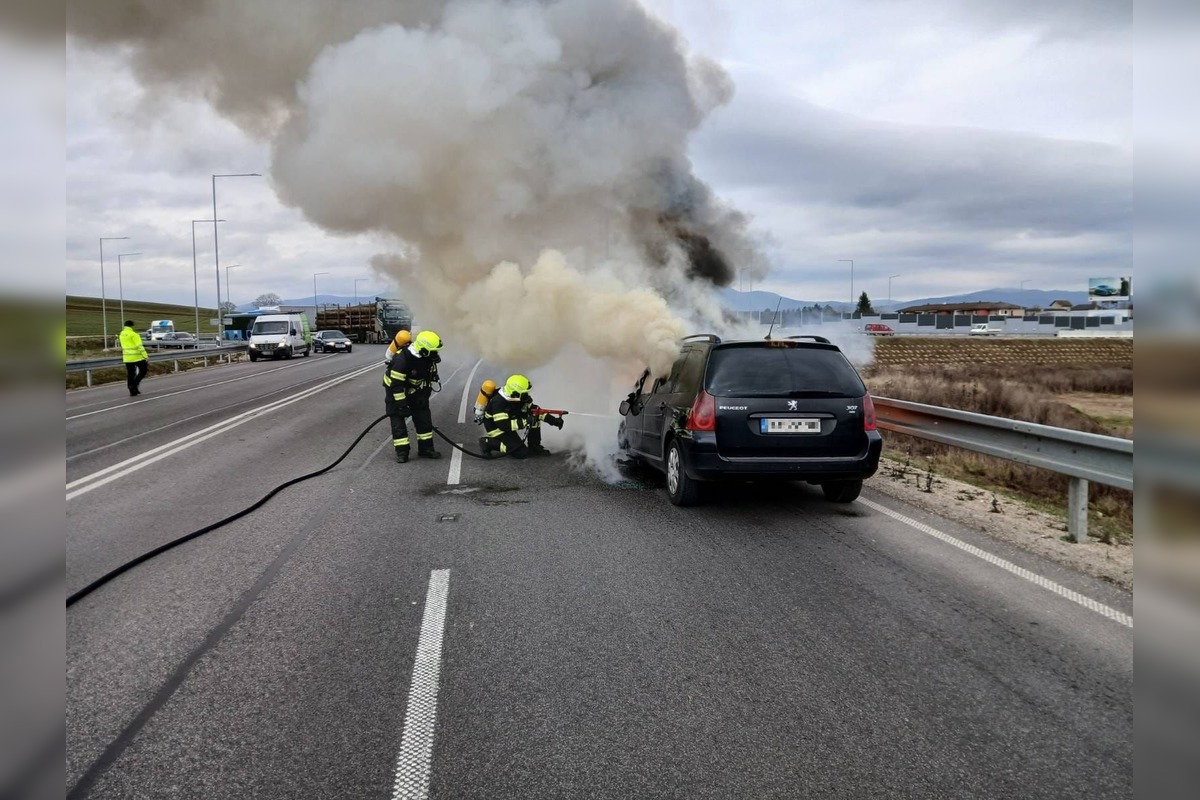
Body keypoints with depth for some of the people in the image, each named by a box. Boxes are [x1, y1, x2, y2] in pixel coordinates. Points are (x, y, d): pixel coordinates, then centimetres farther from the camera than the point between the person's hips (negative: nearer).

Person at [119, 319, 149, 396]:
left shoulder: (122, 334, 8)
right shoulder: (133, 334, -14)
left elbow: (123, 346, 17)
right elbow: (140, 346, -18)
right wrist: (146, 357, -18)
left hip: (127, 358, 7)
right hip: (137, 357, -7)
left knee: (130, 374, 11)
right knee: (143, 370, 8)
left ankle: (132, 391, 12)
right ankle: (134, 385, -6)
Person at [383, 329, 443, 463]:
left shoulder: (428, 358, -16)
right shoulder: (401, 360, -37)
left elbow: (431, 376, 1)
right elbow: (396, 385, -32)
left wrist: (425, 394, 0)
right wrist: (401, 405, -27)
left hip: (414, 389, 6)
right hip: (395, 390, -6)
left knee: (424, 417, 4)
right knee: (398, 418, -9)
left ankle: (426, 448, 12)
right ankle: (402, 452, -3)